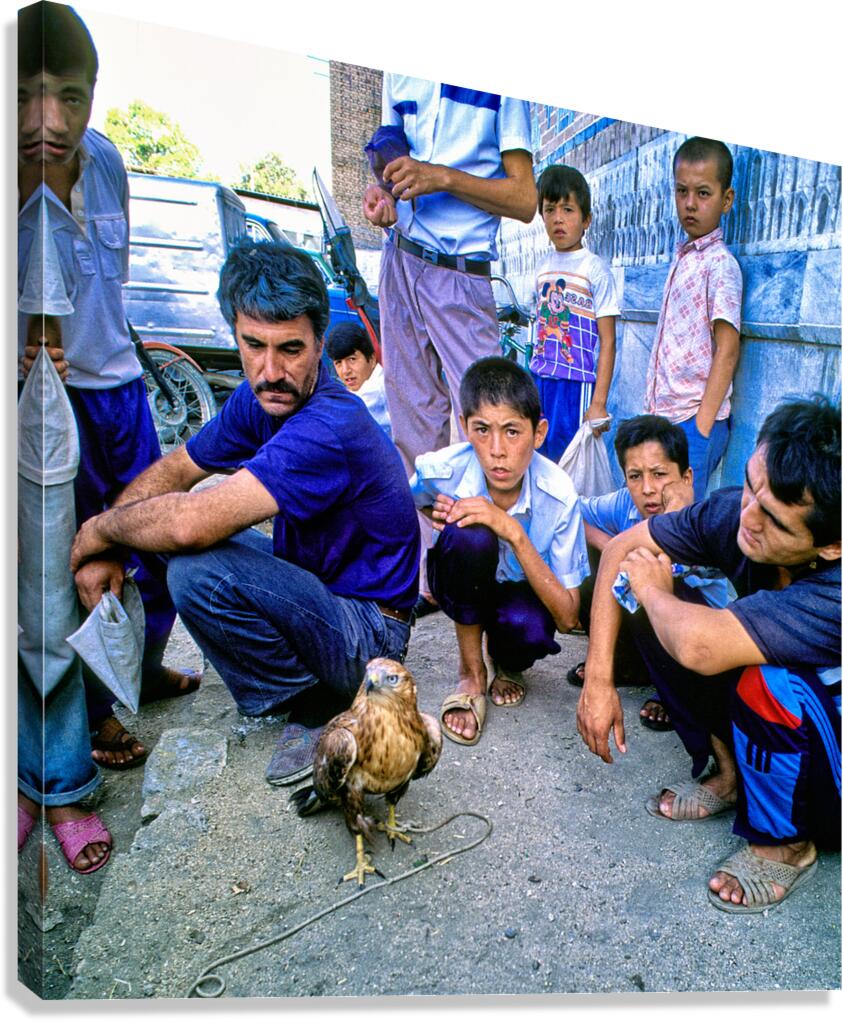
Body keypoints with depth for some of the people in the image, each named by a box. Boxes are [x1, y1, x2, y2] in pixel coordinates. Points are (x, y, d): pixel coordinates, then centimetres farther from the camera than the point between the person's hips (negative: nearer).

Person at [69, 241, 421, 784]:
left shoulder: (329, 430, -31)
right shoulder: (265, 398, -2)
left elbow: (191, 523, -37)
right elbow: (173, 469, 6)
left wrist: (99, 529, -16)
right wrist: (103, 549, -9)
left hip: (368, 633, -8)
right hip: (316, 583, 8)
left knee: (198, 567, -28)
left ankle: (320, 710, -9)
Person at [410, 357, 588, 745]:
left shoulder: (558, 494, -27)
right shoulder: (441, 471, -26)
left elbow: (567, 617, -26)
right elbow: (412, 501, 3)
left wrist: (514, 532, -38)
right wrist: (445, 517, -21)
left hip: (523, 592, 0)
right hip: (463, 586, 0)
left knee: (529, 627, -37)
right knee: (470, 536, -35)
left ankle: (507, 664, 4)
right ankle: (471, 673, -12)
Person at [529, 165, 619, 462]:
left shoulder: (595, 269, -5)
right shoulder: (543, 267, 12)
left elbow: (607, 342, -8)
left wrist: (599, 402, -14)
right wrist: (531, 382, 14)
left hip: (576, 383, -5)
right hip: (539, 381, 6)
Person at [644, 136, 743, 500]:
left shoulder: (720, 263, -7)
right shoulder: (682, 258, 16)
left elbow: (727, 350, -13)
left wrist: (701, 426, -17)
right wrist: (652, 415, 15)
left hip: (694, 420, -7)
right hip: (662, 416, 7)